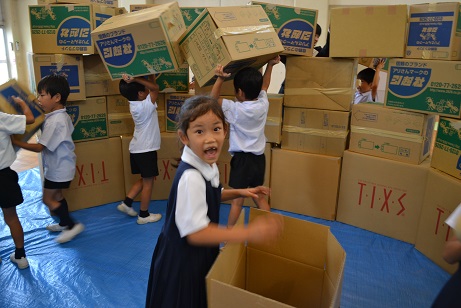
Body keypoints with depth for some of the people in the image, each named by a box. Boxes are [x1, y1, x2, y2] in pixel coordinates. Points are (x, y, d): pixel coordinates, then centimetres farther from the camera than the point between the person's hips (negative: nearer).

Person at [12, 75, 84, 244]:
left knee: (48, 199, 2)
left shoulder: (54, 121, -26)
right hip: (60, 165, 10)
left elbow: (39, 147, -24)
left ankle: (73, 225, 8)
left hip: (58, 168, -10)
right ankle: (64, 223, 35)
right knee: (56, 195, 21)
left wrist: (14, 142, -16)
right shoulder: (62, 116, 3)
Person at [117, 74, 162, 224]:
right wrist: (135, 79, -26)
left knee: (144, 179, 22)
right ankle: (144, 215, 15)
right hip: (146, 149, -9)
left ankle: (126, 203, 21)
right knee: (148, 182, 4)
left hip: (137, 148, 9)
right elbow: (155, 87, -22)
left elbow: (150, 84, 11)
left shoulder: (134, 103, 3)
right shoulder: (146, 106, -22)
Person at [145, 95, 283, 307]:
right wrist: (249, 233, -32)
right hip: (182, 263, -8)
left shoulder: (208, 165, -5)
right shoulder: (190, 177, -32)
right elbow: (195, 232, -31)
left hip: (201, 255, 8)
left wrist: (238, 192, 1)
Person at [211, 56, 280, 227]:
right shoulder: (263, 105, -2)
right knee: (259, 197, 19)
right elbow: (264, 85, 17)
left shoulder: (236, 109, -17)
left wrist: (220, 79, -19)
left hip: (242, 159, -6)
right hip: (259, 158, 6)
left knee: (237, 199, 4)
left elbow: (213, 99, -10)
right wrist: (270, 65, 22)